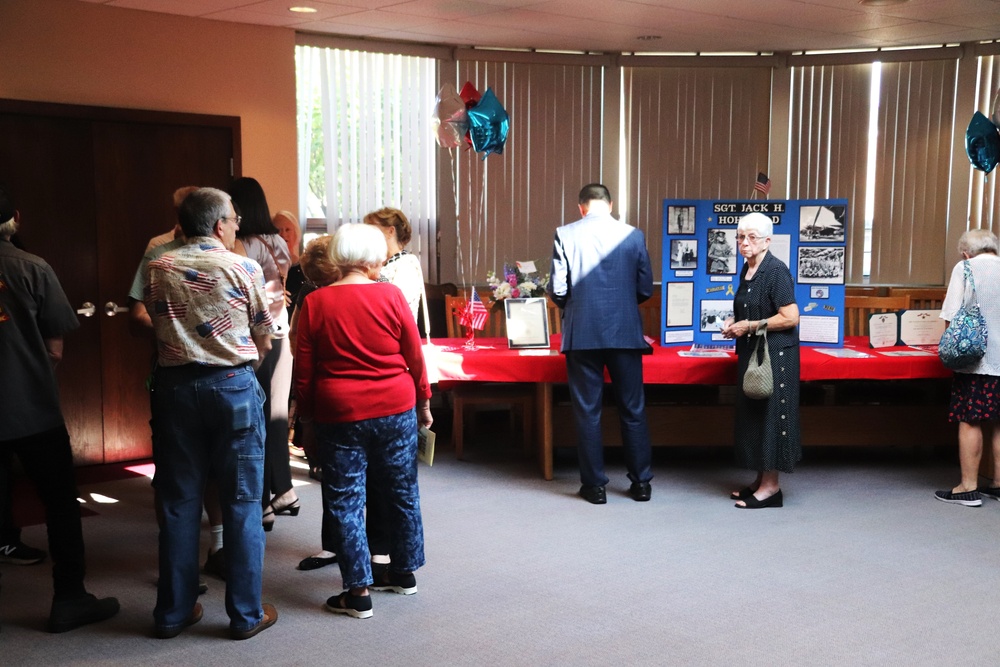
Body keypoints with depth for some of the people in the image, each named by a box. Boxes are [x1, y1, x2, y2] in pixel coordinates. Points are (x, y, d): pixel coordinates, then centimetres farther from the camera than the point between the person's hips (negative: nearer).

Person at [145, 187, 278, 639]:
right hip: (234, 385, -3)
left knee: (179, 502, 11)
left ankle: (174, 611, 20)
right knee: (241, 502, 4)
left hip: (175, 385, 3)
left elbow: (156, 327, 10)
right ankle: (245, 613, 11)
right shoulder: (244, 269, -5)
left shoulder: (159, 269, 3)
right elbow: (264, 341, 2)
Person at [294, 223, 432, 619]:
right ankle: (403, 572, 29)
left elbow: (304, 370, 0)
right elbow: (414, 356, 0)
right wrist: (423, 401, 12)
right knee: (402, 492, 16)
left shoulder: (315, 303, -3)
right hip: (396, 410, 1)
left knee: (345, 501, 6)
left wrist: (307, 416, 10)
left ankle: (358, 591, 9)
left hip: (339, 413, -1)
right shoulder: (391, 296, -5)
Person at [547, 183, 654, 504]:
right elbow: (645, 289, 4)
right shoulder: (633, 235, 0)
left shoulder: (565, 235, -5)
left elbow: (557, 290, -6)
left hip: (581, 334, -1)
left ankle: (595, 485, 13)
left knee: (587, 411, 7)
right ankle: (641, 482, 19)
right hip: (626, 333, 2)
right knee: (633, 409, 12)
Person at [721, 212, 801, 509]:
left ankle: (771, 486, 5)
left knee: (770, 414, -4)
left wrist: (751, 326, -17)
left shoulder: (776, 271, -15)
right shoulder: (747, 270, 11)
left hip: (774, 354, -9)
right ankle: (761, 478, 22)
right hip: (751, 352, 9)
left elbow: (791, 318, -20)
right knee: (752, 414, 12)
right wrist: (734, 321, 5)